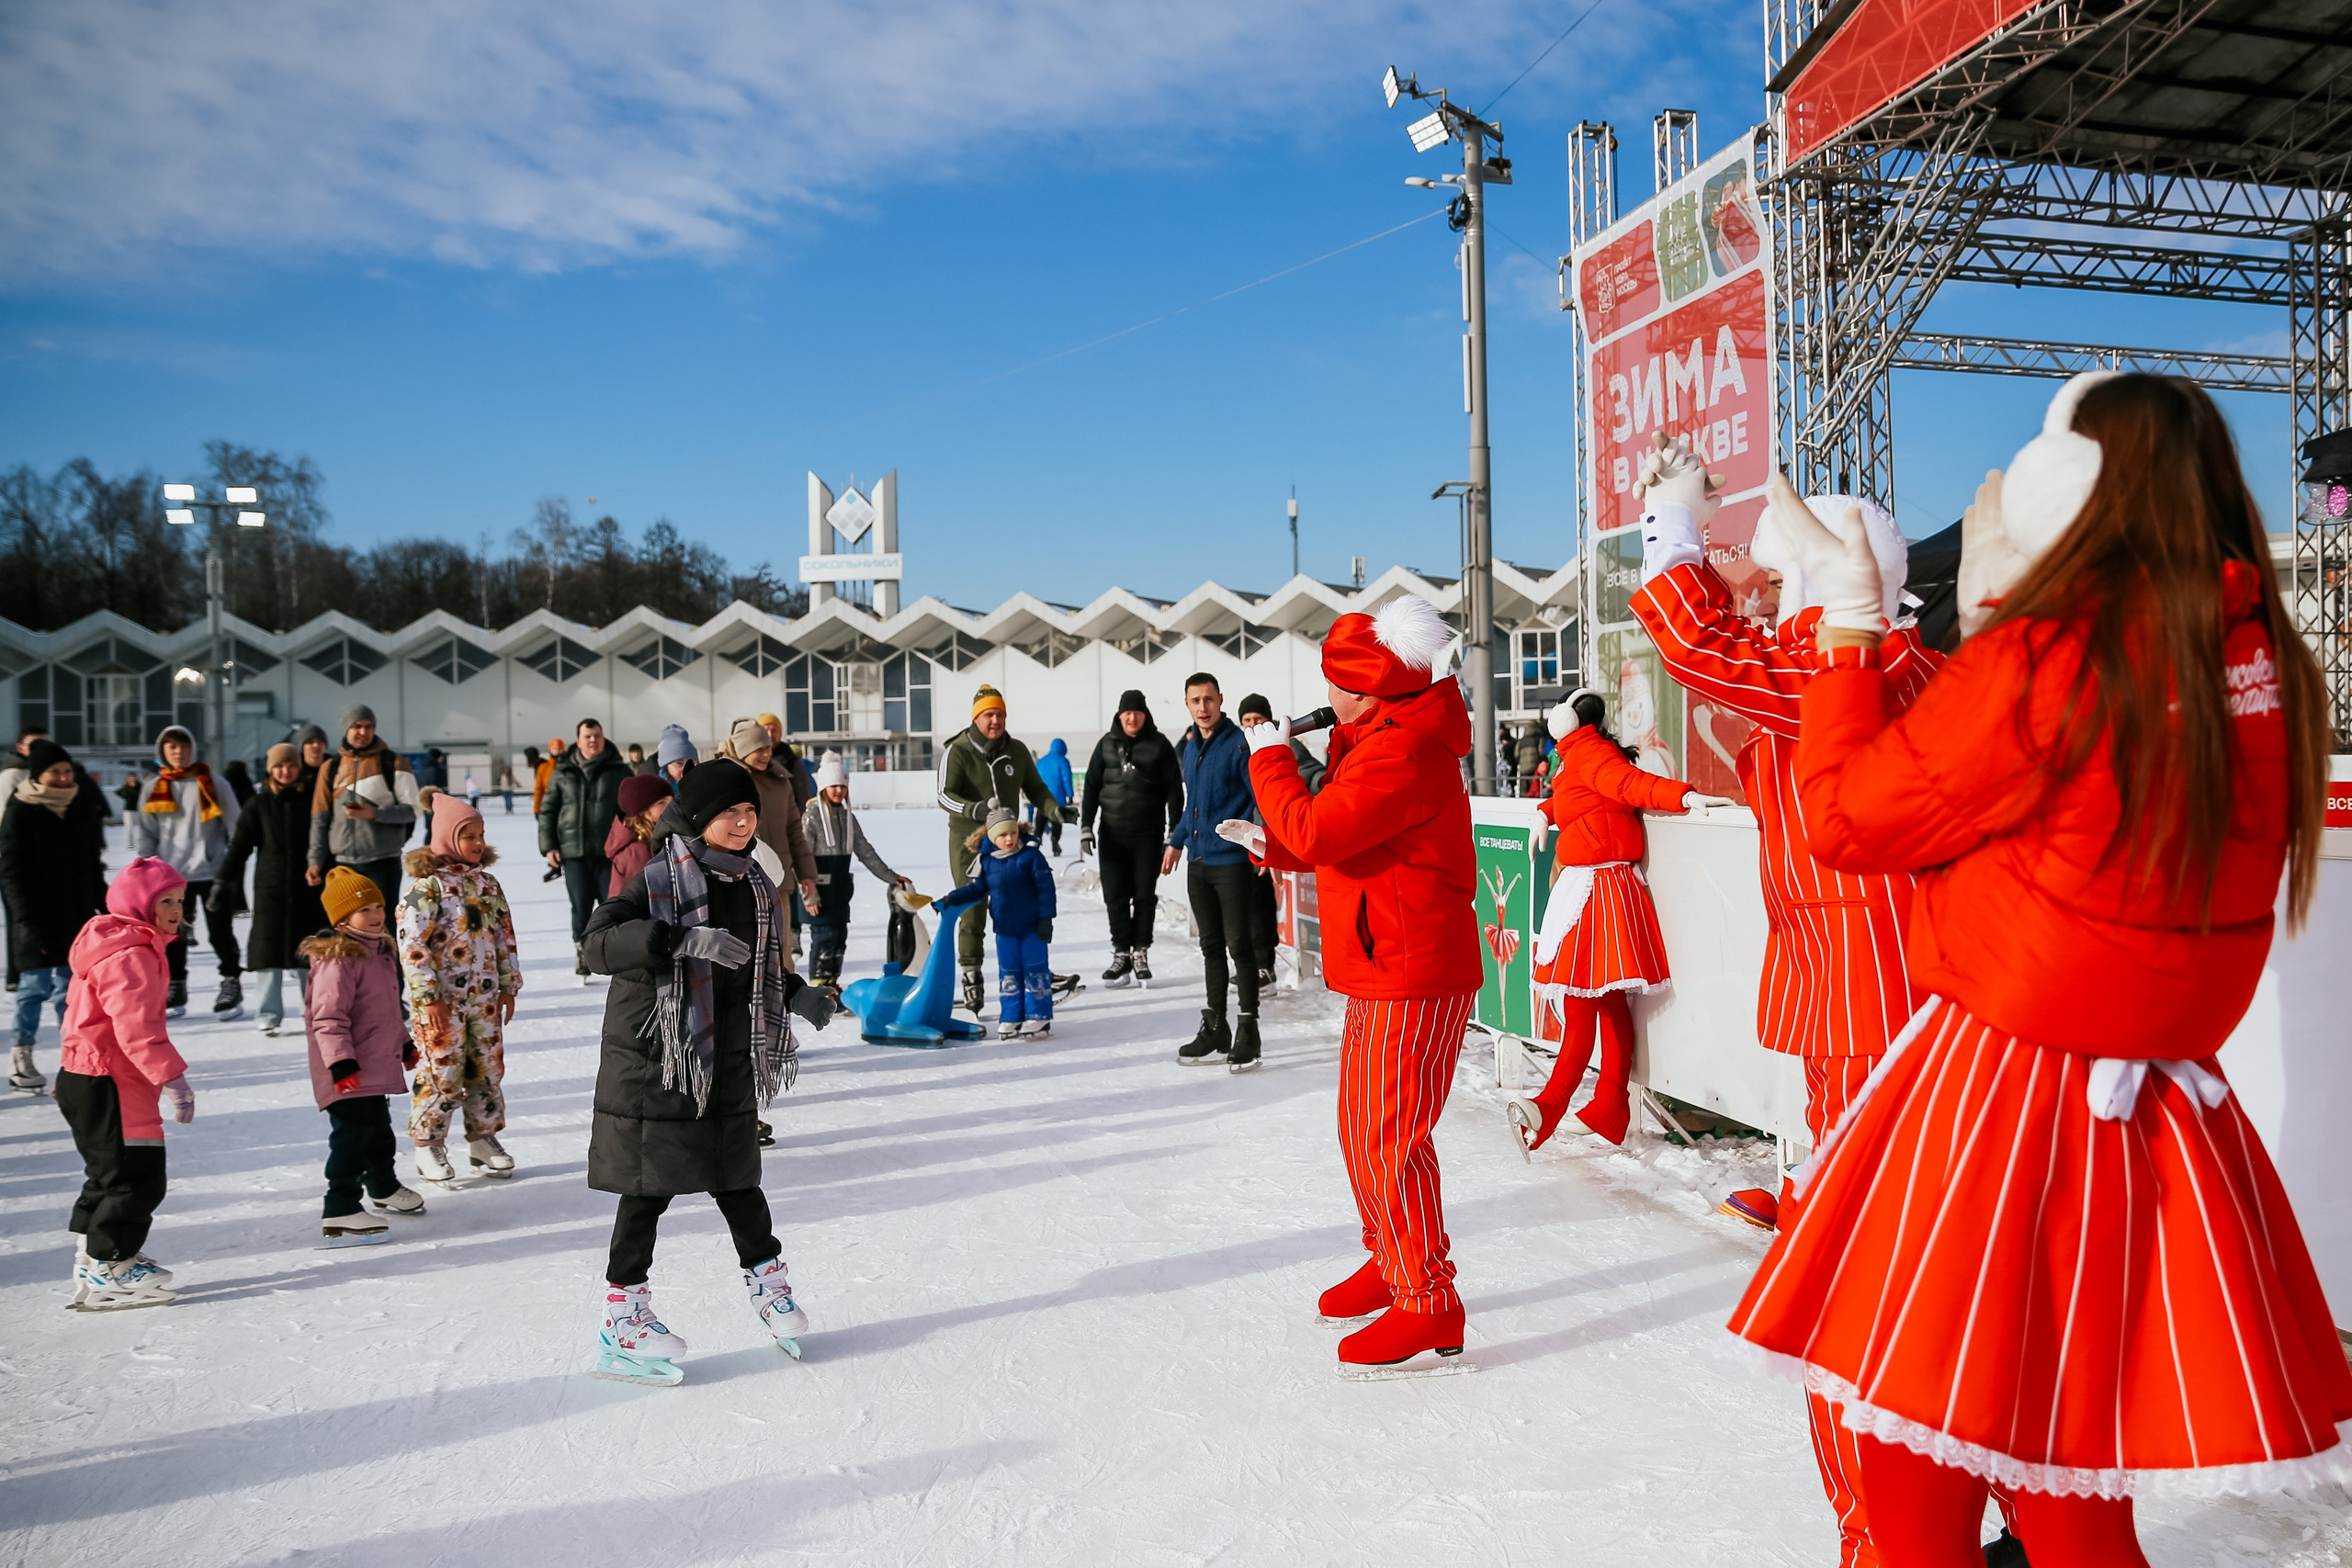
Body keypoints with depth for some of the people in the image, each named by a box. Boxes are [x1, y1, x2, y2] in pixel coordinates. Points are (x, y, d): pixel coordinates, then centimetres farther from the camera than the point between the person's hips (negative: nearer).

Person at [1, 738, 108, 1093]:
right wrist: (30, 924, -16)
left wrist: (103, 906, 13)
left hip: (77, 915, 5)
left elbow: (94, 863, 15)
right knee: (35, 984, 0)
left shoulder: (82, 805, 7)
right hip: (37, 918, -4)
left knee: (70, 984, 8)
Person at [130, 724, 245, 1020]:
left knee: (220, 933, -1)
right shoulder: (154, 788, 8)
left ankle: (231, 985, 8)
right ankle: (175, 990, 20)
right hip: (172, 874, 3)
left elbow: (234, 824, 1)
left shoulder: (211, 783, 0)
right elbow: (144, 832, 10)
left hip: (212, 871, -3)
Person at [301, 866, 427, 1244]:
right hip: (349, 1073, -10)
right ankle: (339, 1212, -4)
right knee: (352, 1135, -10)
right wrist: (341, 1062, -30)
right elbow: (328, 1018, -25)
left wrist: (404, 1043, 30)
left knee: (379, 1128, 24)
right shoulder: (337, 960, -20)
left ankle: (384, 1188, 43)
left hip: (377, 1066, 10)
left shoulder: (380, 953, 12)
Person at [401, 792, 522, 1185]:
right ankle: (428, 1146, 15)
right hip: (442, 1001, -6)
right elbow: (412, 946, -15)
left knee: (489, 1070, 11)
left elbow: (505, 937, 13)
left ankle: (483, 1138, 25)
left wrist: (508, 987, 11)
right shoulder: (426, 886, -11)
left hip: (485, 998, 6)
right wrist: (429, 998, -16)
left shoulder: (488, 883, 8)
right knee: (441, 1073, 0)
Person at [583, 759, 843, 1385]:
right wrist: (685, 939, -38)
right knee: (650, 1186, 2)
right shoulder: (659, 880, -14)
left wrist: (798, 994, 4)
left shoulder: (753, 883, 7)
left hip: (730, 1060, 6)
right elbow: (599, 943, -27)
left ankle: (767, 1279, 33)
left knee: (736, 1175, 15)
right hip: (656, 1060, -5)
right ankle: (623, 1318, 16)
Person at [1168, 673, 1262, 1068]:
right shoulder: (1187, 747, 11)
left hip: (1231, 860, -7)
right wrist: (1177, 841, 27)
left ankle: (1247, 1033, 6)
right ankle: (1214, 1031, 20)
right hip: (1198, 860, 7)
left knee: (1239, 944, -2)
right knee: (1211, 946, 12)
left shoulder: (1238, 744, -11)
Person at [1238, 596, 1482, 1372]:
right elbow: (1344, 841, 25)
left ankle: (1429, 1307, 5)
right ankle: (1391, 1262, 35)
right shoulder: (1381, 741, 15)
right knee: (1364, 1128, 19)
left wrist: (1270, 757, -13)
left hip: (1413, 979, -11)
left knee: (1389, 1141, -6)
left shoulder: (1400, 754, -21)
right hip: (1384, 972, 11)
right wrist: (1269, 842, 19)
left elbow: (1316, 833, -26)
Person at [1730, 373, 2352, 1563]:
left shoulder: (2043, 659, -17)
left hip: (1999, 1099, -7)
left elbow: (1847, 819, -8)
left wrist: (1847, 625, 1)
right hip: (2161, 1094, 7)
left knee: (1916, 1466, 10)